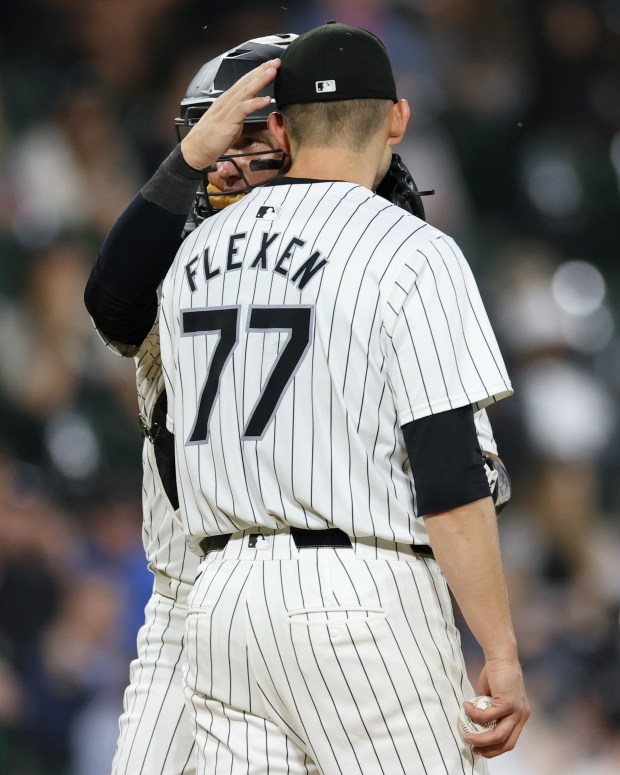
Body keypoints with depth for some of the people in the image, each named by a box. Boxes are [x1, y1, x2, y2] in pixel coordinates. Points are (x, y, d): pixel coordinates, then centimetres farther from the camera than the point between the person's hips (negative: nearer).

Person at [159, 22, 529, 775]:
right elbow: (449, 479, -14)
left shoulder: (194, 255, 13)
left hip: (219, 597, 6)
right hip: (364, 599, -6)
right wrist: (500, 653, -12)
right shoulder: (412, 255, -8)